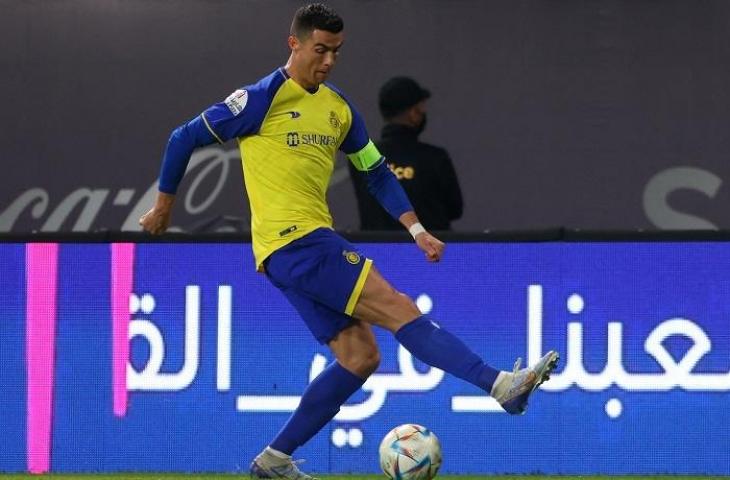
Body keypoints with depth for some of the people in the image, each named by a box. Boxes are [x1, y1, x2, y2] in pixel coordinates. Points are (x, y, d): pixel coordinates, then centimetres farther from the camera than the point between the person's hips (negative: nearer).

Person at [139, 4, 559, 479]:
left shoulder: (339, 108, 15)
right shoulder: (265, 97, -7)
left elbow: (377, 172, 21)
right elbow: (186, 138, -1)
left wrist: (416, 230, 8)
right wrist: (164, 206, 7)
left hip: (314, 243, 9)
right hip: (291, 242, -9)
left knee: (360, 357, 2)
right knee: (398, 309, -17)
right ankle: (502, 385, -26)